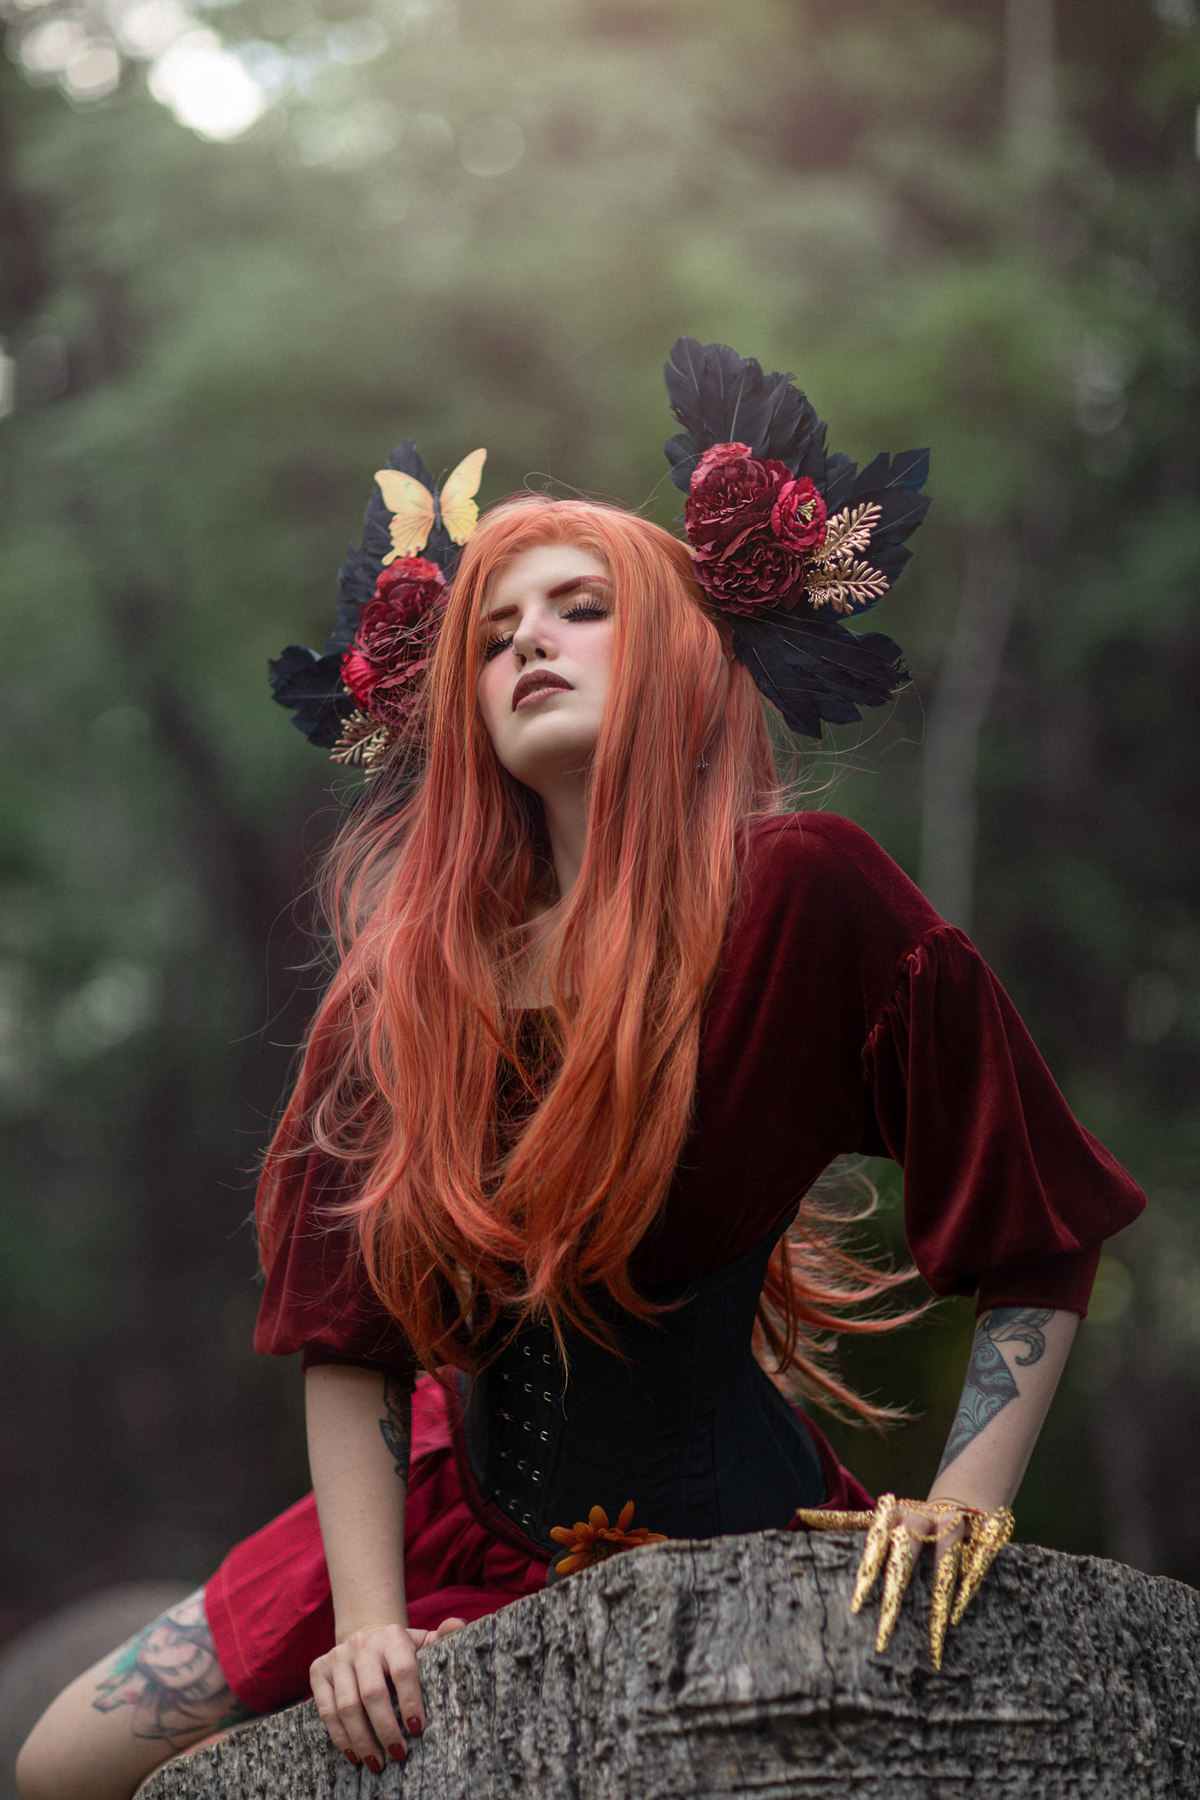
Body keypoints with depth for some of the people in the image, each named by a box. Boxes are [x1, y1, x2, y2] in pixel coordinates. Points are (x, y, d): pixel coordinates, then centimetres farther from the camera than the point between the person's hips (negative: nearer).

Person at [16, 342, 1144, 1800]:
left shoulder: (800, 895, -15)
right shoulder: (419, 963, -2)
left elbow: (1040, 1241, -10)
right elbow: (349, 1323, -3)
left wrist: (960, 1515, -17)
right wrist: (367, 1619, -13)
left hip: (720, 1535, -5)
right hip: (463, 1514, 5)